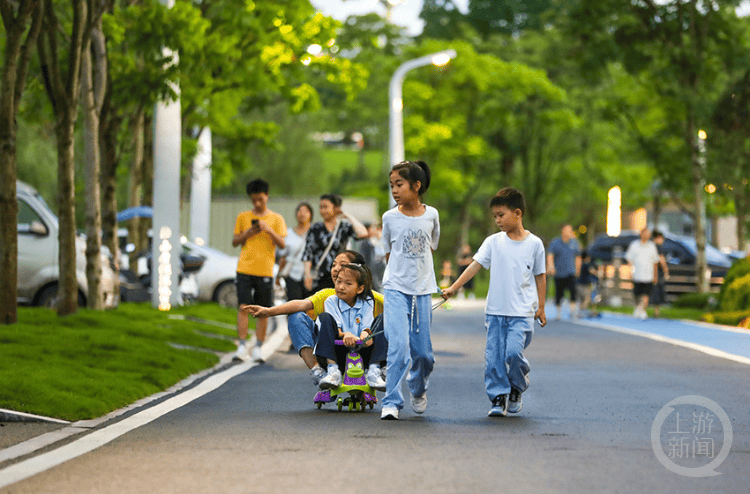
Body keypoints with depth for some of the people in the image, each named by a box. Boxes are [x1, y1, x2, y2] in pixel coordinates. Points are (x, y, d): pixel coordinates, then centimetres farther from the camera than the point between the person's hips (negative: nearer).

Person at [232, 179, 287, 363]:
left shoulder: (276, 219, 7)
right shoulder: (243, 217, 11)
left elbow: (282, 244, -1)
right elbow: (234, 242, 13)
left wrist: (269, 230, -15)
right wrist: (248, 233, -5)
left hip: (265, 270, 0)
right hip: (244, 269, 0)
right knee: (243, 307, -9)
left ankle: (258, 348, 8)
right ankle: (242, 347, -9)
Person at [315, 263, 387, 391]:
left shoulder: (366, 303, 9)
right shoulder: (331, 301, 5)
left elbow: (366, 325, -6)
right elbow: (335, 326, -12)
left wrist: (366, 333, -31)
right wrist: (343, 334, -35)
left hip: (362, 352, 1)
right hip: (338, 352, -1)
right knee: (325, 317, -21)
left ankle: (374, 371, -29)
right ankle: (332, 370, -34)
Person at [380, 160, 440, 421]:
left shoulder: (431, 215, 2)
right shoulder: (390, 217, -1)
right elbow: (388, 254, 11)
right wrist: (401, 273, 6)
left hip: (422, 291, 2)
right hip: (396, 289, -2)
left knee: (422, 351, 5)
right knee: (398, 345, -17)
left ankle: (418, 390, 35)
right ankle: (391, 402, -11)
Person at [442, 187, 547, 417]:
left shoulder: (534, 243, 1)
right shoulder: (493, 242, 5)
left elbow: (540, 276, 9)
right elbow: (476, 265, -1)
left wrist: (540, 308, 8)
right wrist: (453, 288, -10)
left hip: (522, 313, -2)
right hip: (495, 310, 3)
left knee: (513, 352, -14)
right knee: (493, 356, -2)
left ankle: (516, 389, 12)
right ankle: (499, 398, 8)